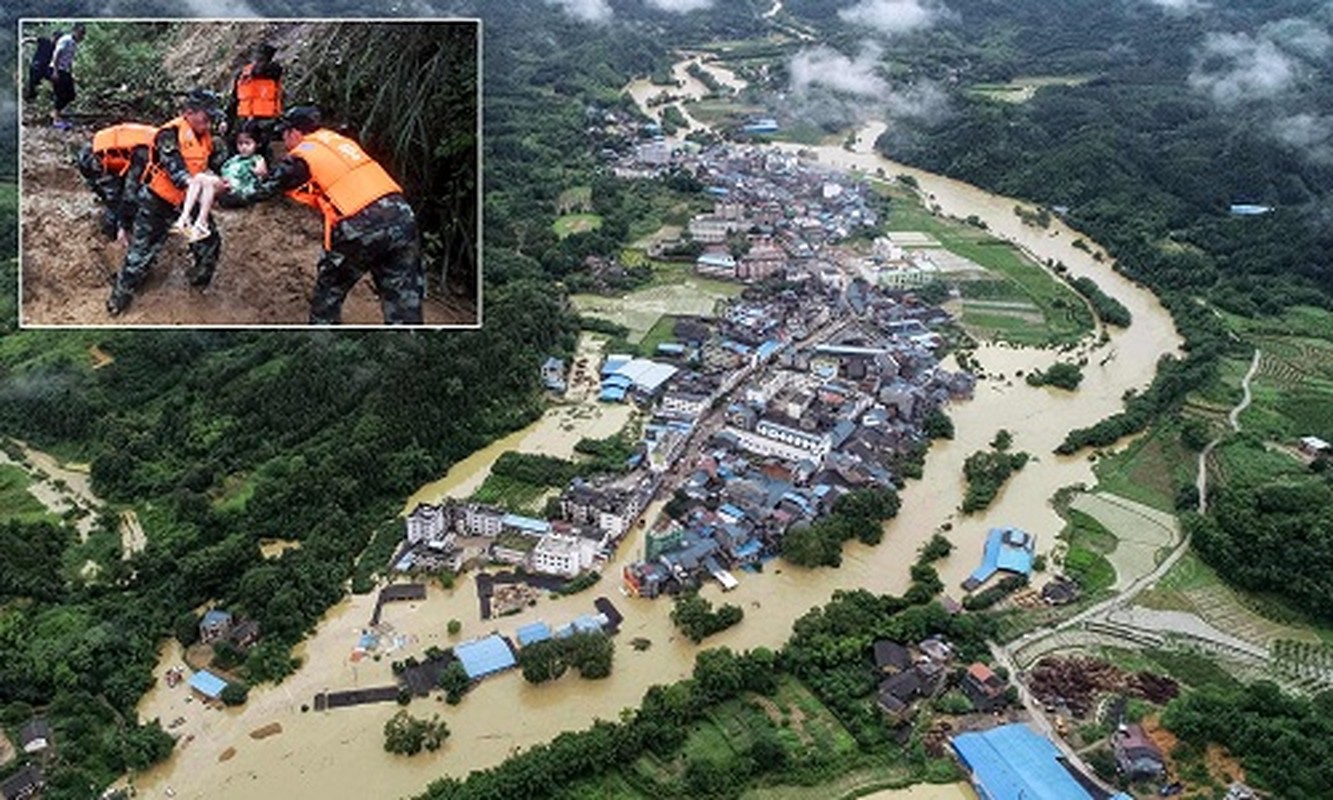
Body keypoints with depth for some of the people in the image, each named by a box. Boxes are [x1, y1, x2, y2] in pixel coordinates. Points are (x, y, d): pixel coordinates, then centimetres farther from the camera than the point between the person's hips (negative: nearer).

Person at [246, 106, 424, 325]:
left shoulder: (302, 155, 5)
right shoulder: (340, 140, 23)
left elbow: (264, 190, 14)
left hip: (360, 228, -6)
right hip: (401, 216, 6)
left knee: (328, 295, 19)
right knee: (404, 302, 6)